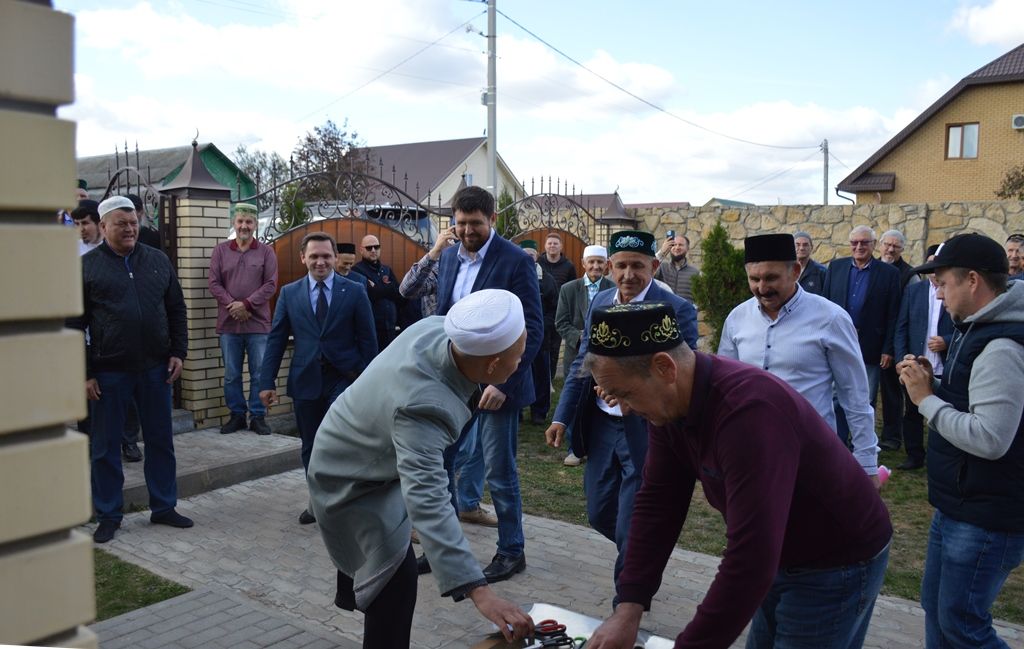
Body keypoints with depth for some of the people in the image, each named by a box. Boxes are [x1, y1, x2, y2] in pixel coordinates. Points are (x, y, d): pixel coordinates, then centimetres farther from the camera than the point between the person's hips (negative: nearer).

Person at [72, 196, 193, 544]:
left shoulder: (158, 260, 6)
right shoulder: (87, 266, -3)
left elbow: (177, 309, 11)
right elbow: (74, 325, -3)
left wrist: (178, 352, 2)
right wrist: (83, 373, -7)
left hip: (155, 369, 3)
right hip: (108, 372, -3)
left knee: (160, 441, 11)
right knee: (105, 446, 8)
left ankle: (164, 508, 25)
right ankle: (108, 515, 22)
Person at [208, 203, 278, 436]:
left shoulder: (266, 252, 4)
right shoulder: (220, 250, 8)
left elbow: (271, 284, -3)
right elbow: (213, 282, 2)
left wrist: (246, 304, -12)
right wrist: (232, 306, -10)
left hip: (258, 323, -1)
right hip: (229, 323, 2)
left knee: (259, 373, 3)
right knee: (231, 375, 8)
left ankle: (258, 417, 13)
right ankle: (237, 415, 20)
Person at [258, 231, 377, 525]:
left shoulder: (354, 291, -1)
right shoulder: (289, 293, 6)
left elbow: (368, 340, 0)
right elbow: (276, 339, 5)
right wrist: (267, 382, -1)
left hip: (344, 379, -3)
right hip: (305, 380, 3)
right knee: (311, 446, 12)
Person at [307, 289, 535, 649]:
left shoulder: (437, 328, -25)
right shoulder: (422, 408, -48)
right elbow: (428, 504, -54)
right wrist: (479, 592, -57)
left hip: (359, 454, 9)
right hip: (352, 478, -9)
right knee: (395, 581, -12)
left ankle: (353, 590, 63)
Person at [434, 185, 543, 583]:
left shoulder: (516, 262, -12)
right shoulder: (448, 258, 8)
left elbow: (533, 330, -15)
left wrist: (503, 383, -22)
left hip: (496, 383, -6)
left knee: (500, 472, 4)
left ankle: (512, 552, 24)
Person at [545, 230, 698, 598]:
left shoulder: (676, 310, -13)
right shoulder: (600, 302, 6)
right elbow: (582, 362, 12)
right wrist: (562, 417, 8)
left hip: (645, 431, -6)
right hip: (601, 425, 6)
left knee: (631, 530, 2)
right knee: (599, 515, 18)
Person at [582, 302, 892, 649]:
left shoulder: (749, 409, -37)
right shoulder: (668, 402, -10)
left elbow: (751, 557, -39)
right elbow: (657, 502, -5)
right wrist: (628, 608, -12)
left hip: (837, 564, -7)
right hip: (781, 557, 7)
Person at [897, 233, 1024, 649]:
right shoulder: (975, 331, 9)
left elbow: (989, 439, -29)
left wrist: (926, 399, -20)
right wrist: (933, 384, 0)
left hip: (986, 520, -10)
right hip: (958, 506, 10)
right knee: (936, 606, 21)